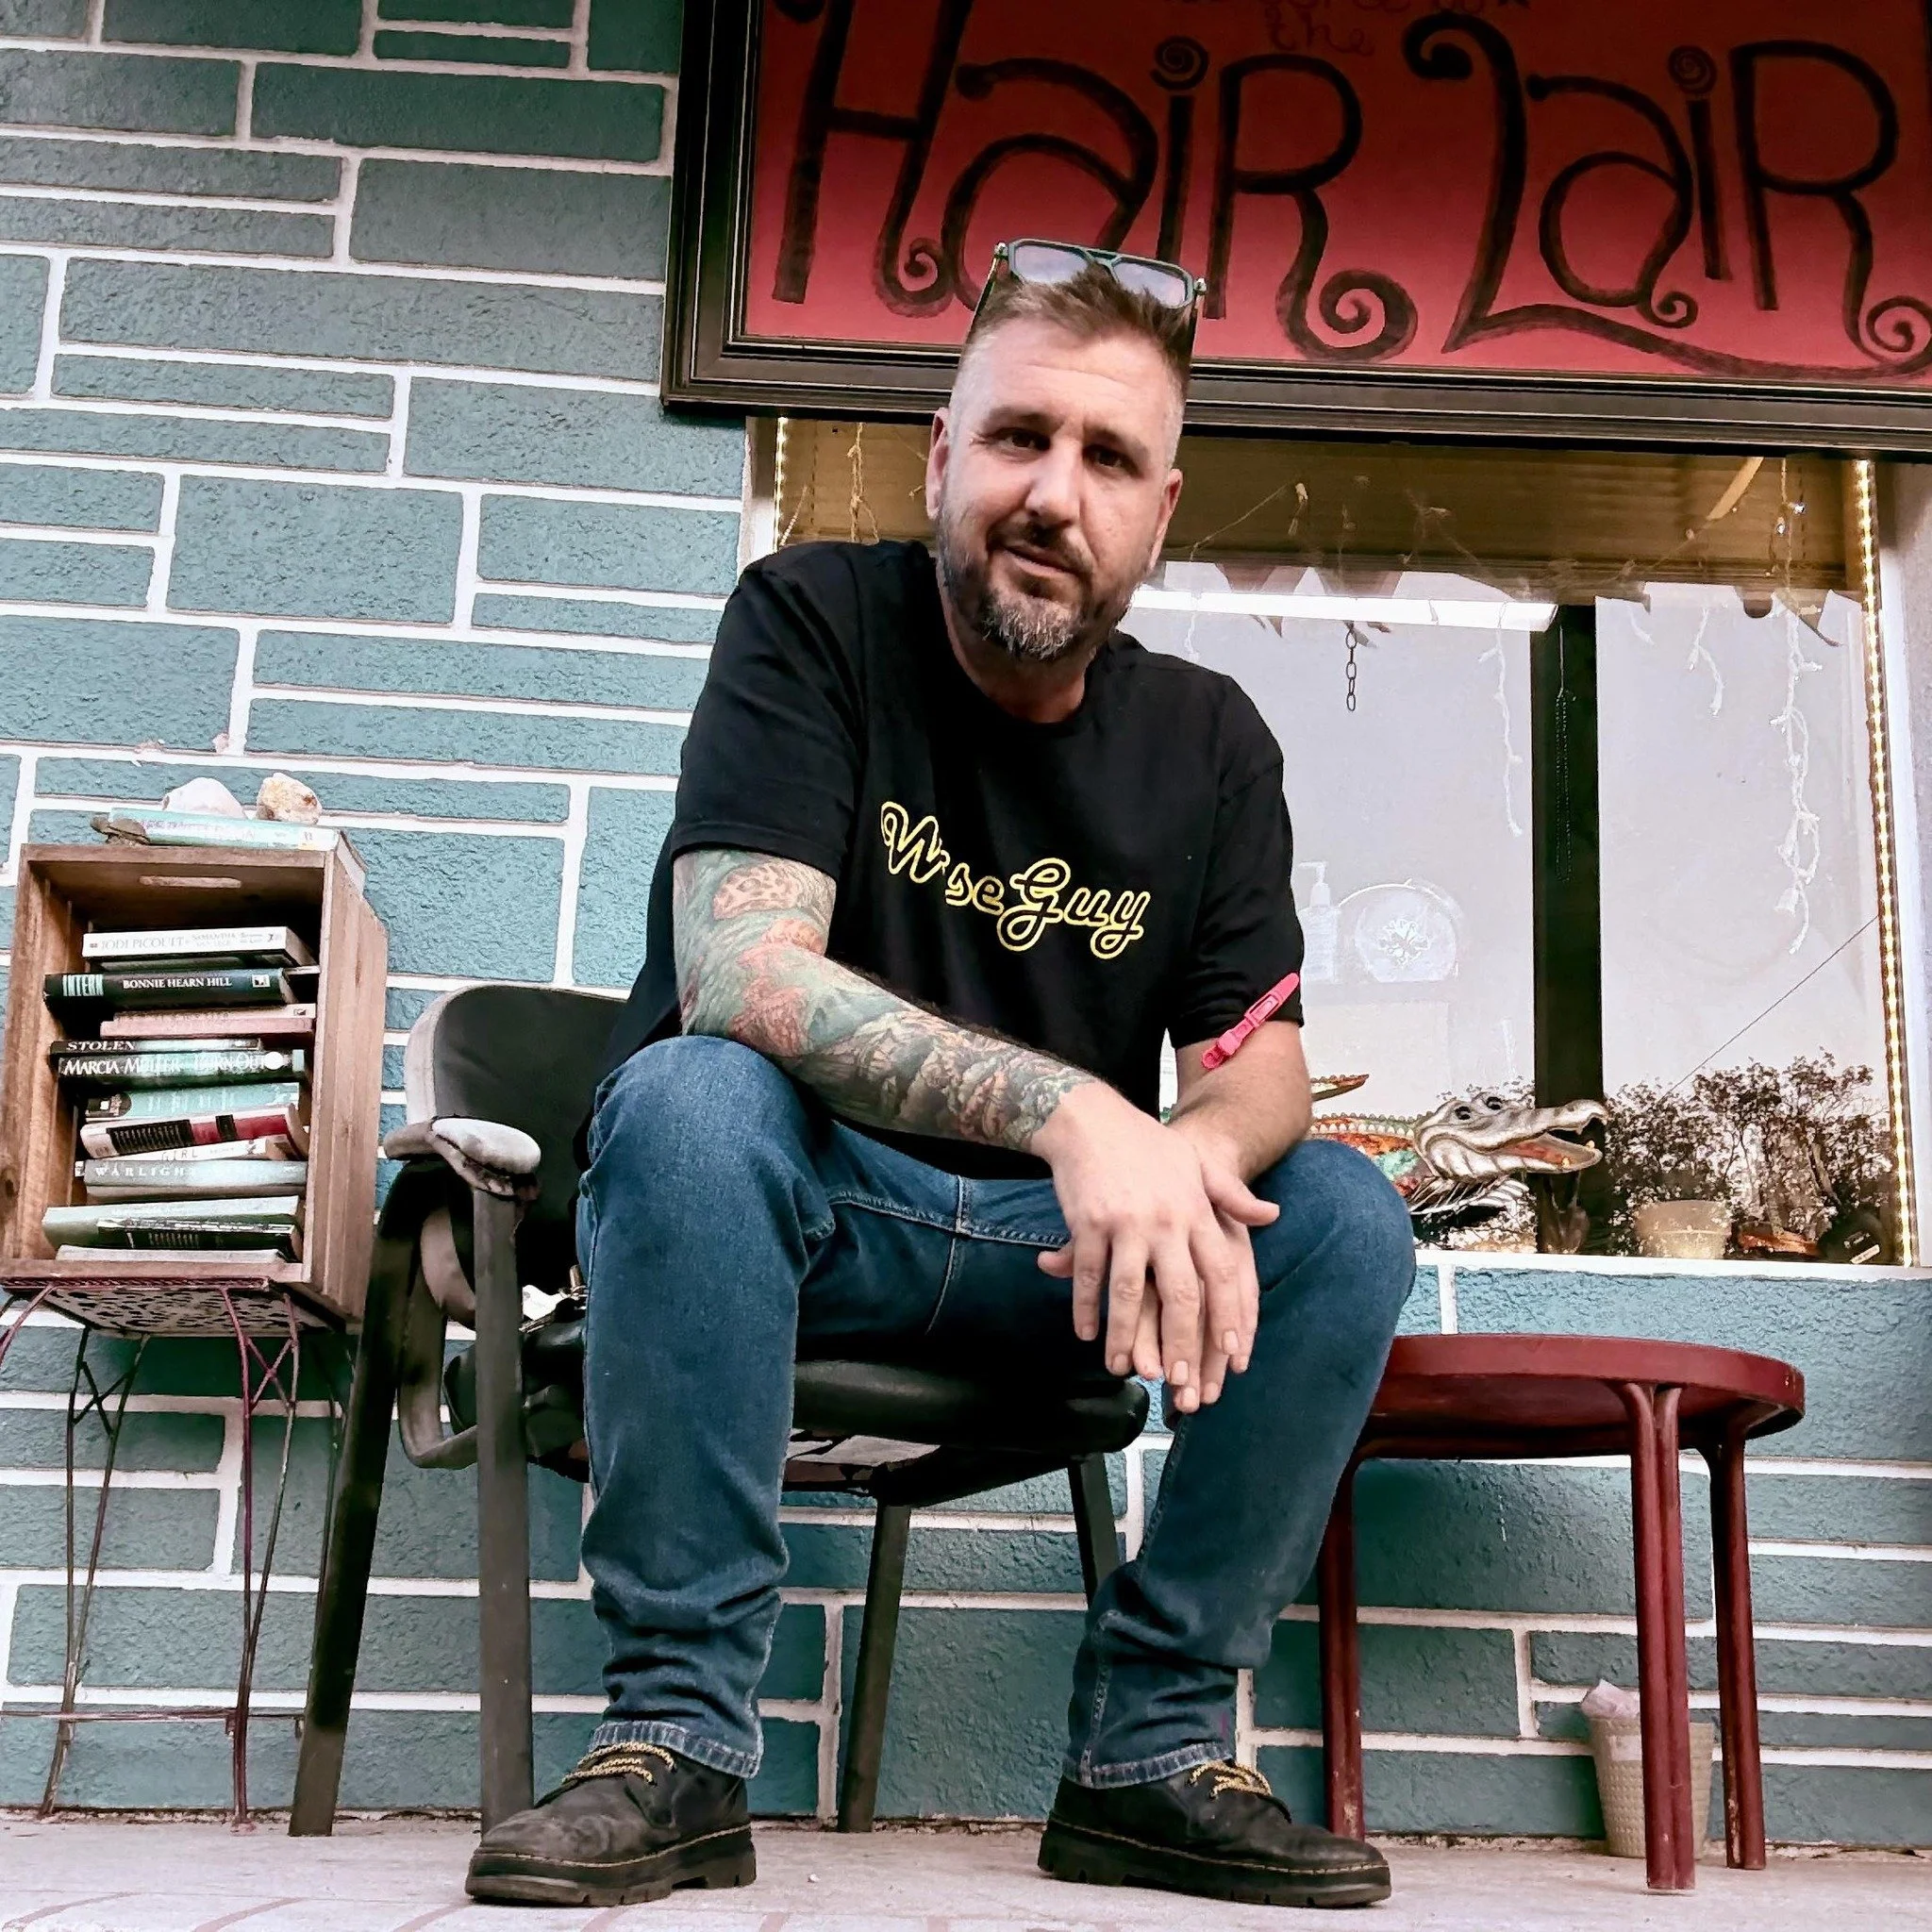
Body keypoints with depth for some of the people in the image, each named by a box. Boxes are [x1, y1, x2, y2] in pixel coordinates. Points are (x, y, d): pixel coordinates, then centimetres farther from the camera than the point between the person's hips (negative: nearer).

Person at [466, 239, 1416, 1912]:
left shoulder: (1211, 743, 2)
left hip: (1052, 1258, 4)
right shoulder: (813, 623, -11)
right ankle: (678, 1742, -24)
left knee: (1347, 1215, -17)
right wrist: (1072, 1113, -39)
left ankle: (1153, 1751, -8)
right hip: (800, 1206, -3)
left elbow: (1261, 1063, -2)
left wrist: (1191, 1158, -29)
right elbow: (738, 972, -25)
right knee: (688, 1098, -34)